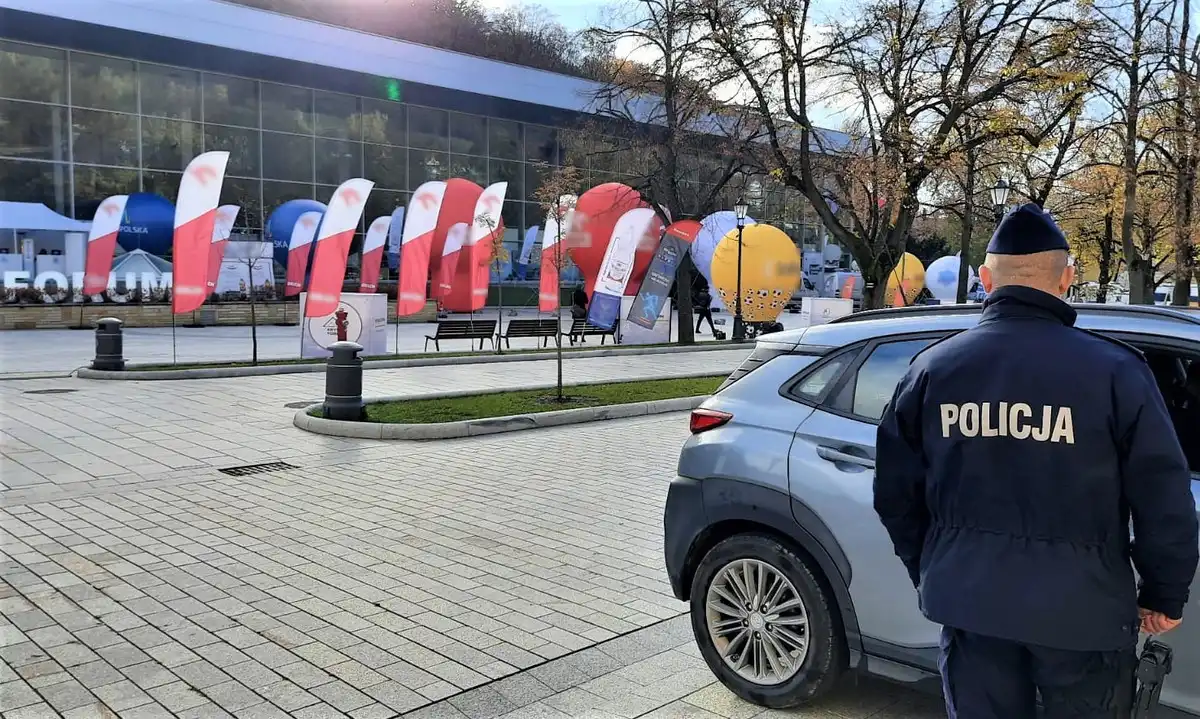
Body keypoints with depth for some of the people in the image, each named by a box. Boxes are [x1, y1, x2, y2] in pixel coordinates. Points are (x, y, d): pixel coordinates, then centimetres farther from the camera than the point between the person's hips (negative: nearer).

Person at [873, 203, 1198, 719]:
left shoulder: (932, 367, -3)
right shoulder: (1114, 369, -12)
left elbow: (896, 490, 3)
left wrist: (926, 571, 17)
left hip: (969, 597, 2)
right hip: (1080, 604, -2)